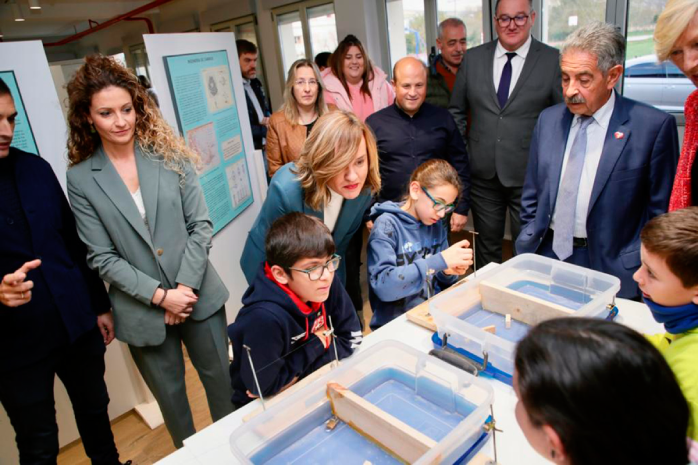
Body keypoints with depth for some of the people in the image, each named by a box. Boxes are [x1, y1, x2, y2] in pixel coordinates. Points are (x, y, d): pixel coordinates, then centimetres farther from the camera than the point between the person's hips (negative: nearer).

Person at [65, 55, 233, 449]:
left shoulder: (171, 155, -3)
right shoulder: (82, 178, -5)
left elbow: (201, 225, -5)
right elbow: (102, 258, -6)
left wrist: (186, 287, -13)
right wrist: (159, 295, -15)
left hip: (199, 296, 1)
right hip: (143, 311, 0)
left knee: (221, 379, 16)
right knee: (170, 394, 17)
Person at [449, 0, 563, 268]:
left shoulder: (553, 61, -4)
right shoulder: (473, 58, 4)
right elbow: (456, 111, 10)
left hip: (529, 175, -2)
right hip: (482, 173, 2)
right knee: (486, 246, 16)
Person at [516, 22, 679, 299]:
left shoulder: (653, 126, -10)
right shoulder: (548, 120, 4)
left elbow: (660, 215, -5)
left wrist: (640, 274, -9)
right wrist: (525, 255, 5)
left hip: (608, 266, -3)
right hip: (547, 255, 4)